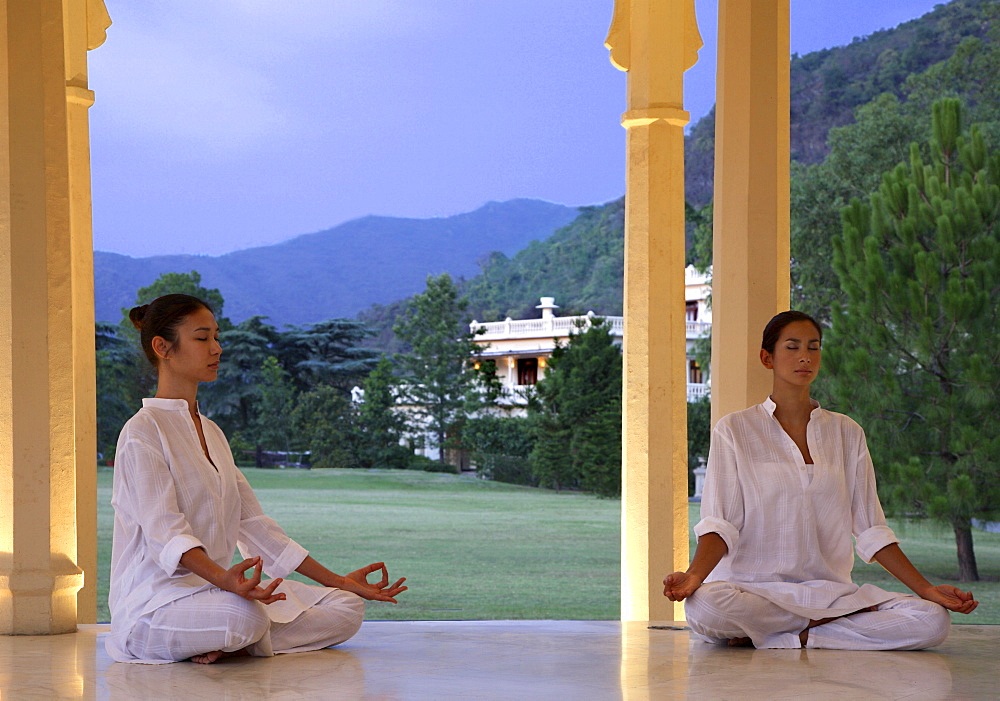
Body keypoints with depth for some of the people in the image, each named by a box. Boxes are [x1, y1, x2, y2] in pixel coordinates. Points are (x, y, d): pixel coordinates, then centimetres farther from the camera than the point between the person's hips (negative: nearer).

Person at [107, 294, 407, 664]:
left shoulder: (212, 434, 22)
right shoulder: (144, 431, -6)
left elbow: (253, 523, 19)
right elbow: (164, 530, -21)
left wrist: (338, 581, 12)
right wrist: (224, 580, -40)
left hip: (211, 587, 9)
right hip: (155, 599, -9)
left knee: (345, 609, -7)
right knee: (242, 616, -41)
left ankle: (233, 645, -14)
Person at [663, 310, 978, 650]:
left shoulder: (847, 433, 15)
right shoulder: (734, 430, 6)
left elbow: (870, 529, 13)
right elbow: (720, 523, -4)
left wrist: (926, 590, 1)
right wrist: (693, 576, -24)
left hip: (831, 591, 3)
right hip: (755, 588, -3)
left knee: (933, 620, -23)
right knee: (704, 606, -38)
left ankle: (788, 637, -13)